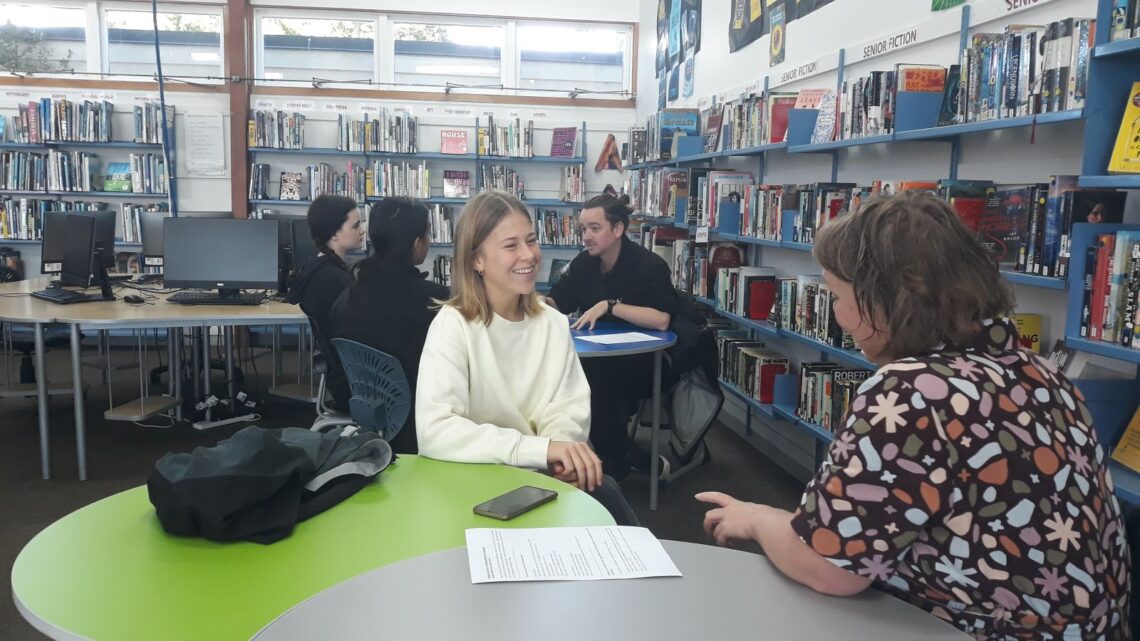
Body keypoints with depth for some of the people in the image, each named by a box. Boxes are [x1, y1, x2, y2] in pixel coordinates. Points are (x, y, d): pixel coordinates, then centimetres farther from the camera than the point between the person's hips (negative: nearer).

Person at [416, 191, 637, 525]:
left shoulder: (554, 324, 4)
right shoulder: (452, 326, -14)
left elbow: (569, 408, -1)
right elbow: (435, 431, -26)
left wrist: (561, 450, -23)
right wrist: (540, 448, -33)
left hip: (544, 474, 5)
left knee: (603, 491, -23)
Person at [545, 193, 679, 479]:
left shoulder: (650, 265, -14)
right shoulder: (583, 263, 5)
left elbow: (662, 319, -27)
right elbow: (556, 302, 9)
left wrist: (608, 306, -28)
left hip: (643, 363, -6)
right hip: (597, 358, 6)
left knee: (595, 380, -32)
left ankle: (619, 463, -8)